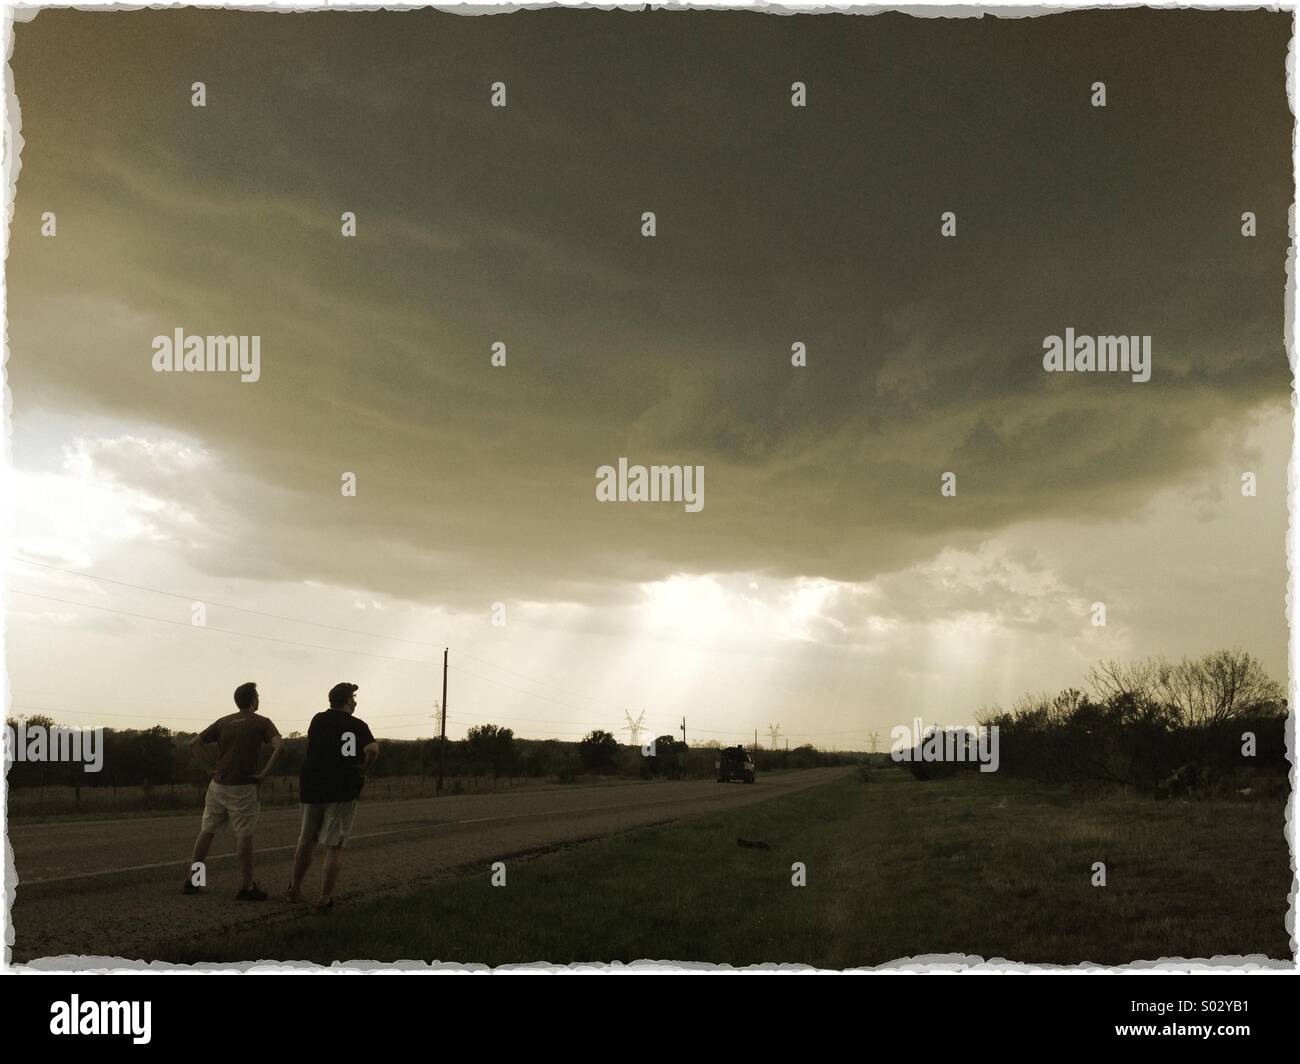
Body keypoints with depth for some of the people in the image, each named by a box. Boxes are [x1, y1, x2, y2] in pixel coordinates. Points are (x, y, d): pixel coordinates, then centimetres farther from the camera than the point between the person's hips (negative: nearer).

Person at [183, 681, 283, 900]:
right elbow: (279, 746, -19)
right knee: (244, 837, -2)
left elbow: (195, 742, 6)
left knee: (206, 831, 14)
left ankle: (191, 880, 18)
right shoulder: (260, 723, -4)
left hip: (218, 786, 5)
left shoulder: (224, 722, 10)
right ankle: (247, 887, 0)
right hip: (243, 789, -5)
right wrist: (264, 773, -12)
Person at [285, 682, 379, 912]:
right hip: (343, 790, -3)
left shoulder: (319, 720, 4)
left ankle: (295, 889, 30)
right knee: (334, 847, 1)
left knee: (306, 840, 19)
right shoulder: (358, 725, -4)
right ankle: (324, 899, -2)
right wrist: (364, 769, -2)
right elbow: (373, 749, -18)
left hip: (313, 787, 3)